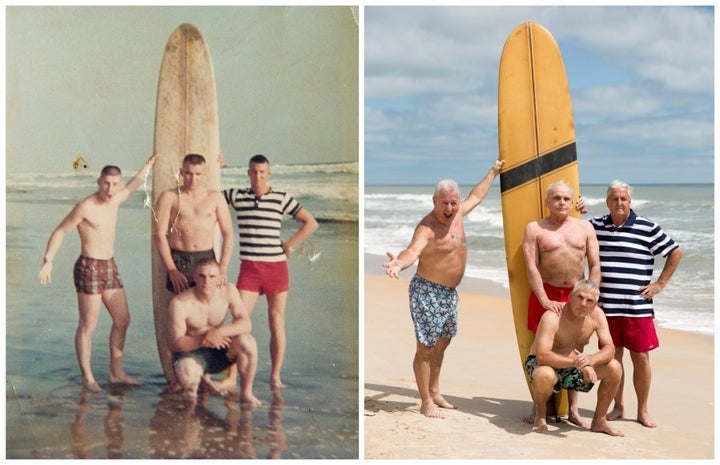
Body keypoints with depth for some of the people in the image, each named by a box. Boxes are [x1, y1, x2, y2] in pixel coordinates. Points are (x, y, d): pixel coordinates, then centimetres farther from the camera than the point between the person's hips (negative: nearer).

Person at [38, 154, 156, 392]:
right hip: (89, 268, -8)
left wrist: (146, 168, 38)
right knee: (87, 326, -2)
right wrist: (48, 261, -15)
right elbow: (60, 231, -8)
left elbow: (129, 189, 31)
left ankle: (116, 372, 20)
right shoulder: (85, 207, -13)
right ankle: (87, 377, 7)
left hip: (110, 267, 8)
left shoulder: (115, 200, 8)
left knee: (123, 320, 9)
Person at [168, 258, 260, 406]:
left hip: (219, 351, 3)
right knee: (186, 373, -38)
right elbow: (176, 343, -19)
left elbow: (245, 324, -14)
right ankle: (191, 392, 2)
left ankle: (246, 393, -8)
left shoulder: (228, 291, -8)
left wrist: (220, 332, -32)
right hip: (190, 352, -3)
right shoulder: (179, 303, -19)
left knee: (247, 342, -26)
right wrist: (204, 338, -33)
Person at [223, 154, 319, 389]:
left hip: (277, 267, 0)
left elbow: (311, 223, 5)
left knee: (277, 323, 5)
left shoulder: (282, 198, 3)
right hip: (249, 268, 0)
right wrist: (219, 166, 4)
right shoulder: (236, 196, 6)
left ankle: (276, 376, 14)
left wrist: (288, 244, -1)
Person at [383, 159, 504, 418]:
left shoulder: (457, 213, 3)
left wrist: (493, 172, 31)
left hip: (450, 292, 9)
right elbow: (413, 251, -41)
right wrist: (399, 263, -62)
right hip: (427, 292, -9)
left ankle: (434, 392, 33)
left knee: (442, 342, 19)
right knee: (426, 348, -4)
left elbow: (476, 196, 22)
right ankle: (426, 402, 3)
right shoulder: (427, 227, -23)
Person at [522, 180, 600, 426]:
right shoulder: (535, 228, 1)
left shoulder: (585, 227, 9)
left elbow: (595, 265, 6)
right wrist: (545, 300, -17)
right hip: (546, 296, -2)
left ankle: (573, 410, 15)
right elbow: (531, 267, -7)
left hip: (576, 296, 2)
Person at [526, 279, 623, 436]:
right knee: (545, 375, -42)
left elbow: (609, 349, -14)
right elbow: (542, 356, -37)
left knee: (614, 368, -13)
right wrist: (576, 362, -47)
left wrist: (590, 360, -36)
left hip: (573, 369, 6)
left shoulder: (597, 315, -10)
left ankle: (599, 420, 4)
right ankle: (540, 413, -7)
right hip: (542, 364, -6)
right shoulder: (552, 317, -28)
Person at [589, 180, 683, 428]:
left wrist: (660, 283, 1)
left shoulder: (647, 228, -2)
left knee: (641, 357, 2)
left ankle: (642, 411, 16)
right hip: (606, 306, 2)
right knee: (612, 357, 9)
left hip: (637, 307, -2)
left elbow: (676, 252, 4)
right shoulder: (595, 226, 5)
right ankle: (618, 407, 24)